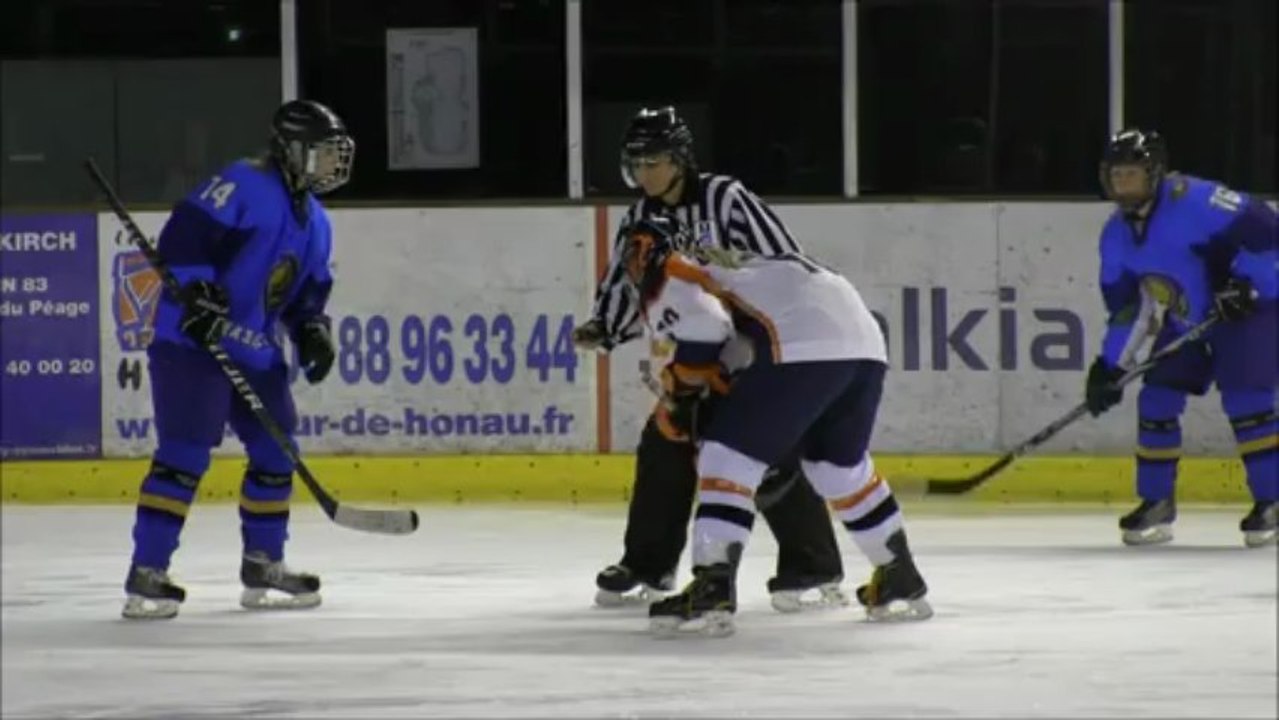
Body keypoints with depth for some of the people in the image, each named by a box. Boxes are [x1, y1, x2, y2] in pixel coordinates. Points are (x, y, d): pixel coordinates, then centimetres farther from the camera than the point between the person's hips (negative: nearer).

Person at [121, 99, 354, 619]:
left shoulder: (315, 223, 16)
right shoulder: (245, 185, -13)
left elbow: (308, 292, 22)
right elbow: (185, 231, -20)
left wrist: (312, 330, 5)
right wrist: (194, 290, -27)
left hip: (256, 352, 9)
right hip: (191, 341, -9)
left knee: (275, 453, 12)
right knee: (184, 454, -15)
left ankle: (262, 568, 25)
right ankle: (146, 574, -14)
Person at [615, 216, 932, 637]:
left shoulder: (666, 278, 11)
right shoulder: (725, 265, 37)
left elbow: (701, 326, -7)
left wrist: (680, 380, 9)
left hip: (804, 347, -8)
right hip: (864, 339, 8)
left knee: (729, 456, -1)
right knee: (842, 465, 27)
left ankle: (712, 591, -12)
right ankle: (902, 585, 35)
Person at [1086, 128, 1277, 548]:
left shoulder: (1193, 200, -23)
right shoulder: (1117, 235, 1)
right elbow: (1124, 307, 7)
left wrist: (1244, 284, -28)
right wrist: (1110, 366, 1)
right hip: (1187, 323, 7)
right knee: (1156, 400, 0)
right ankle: (1157, 505, 12)